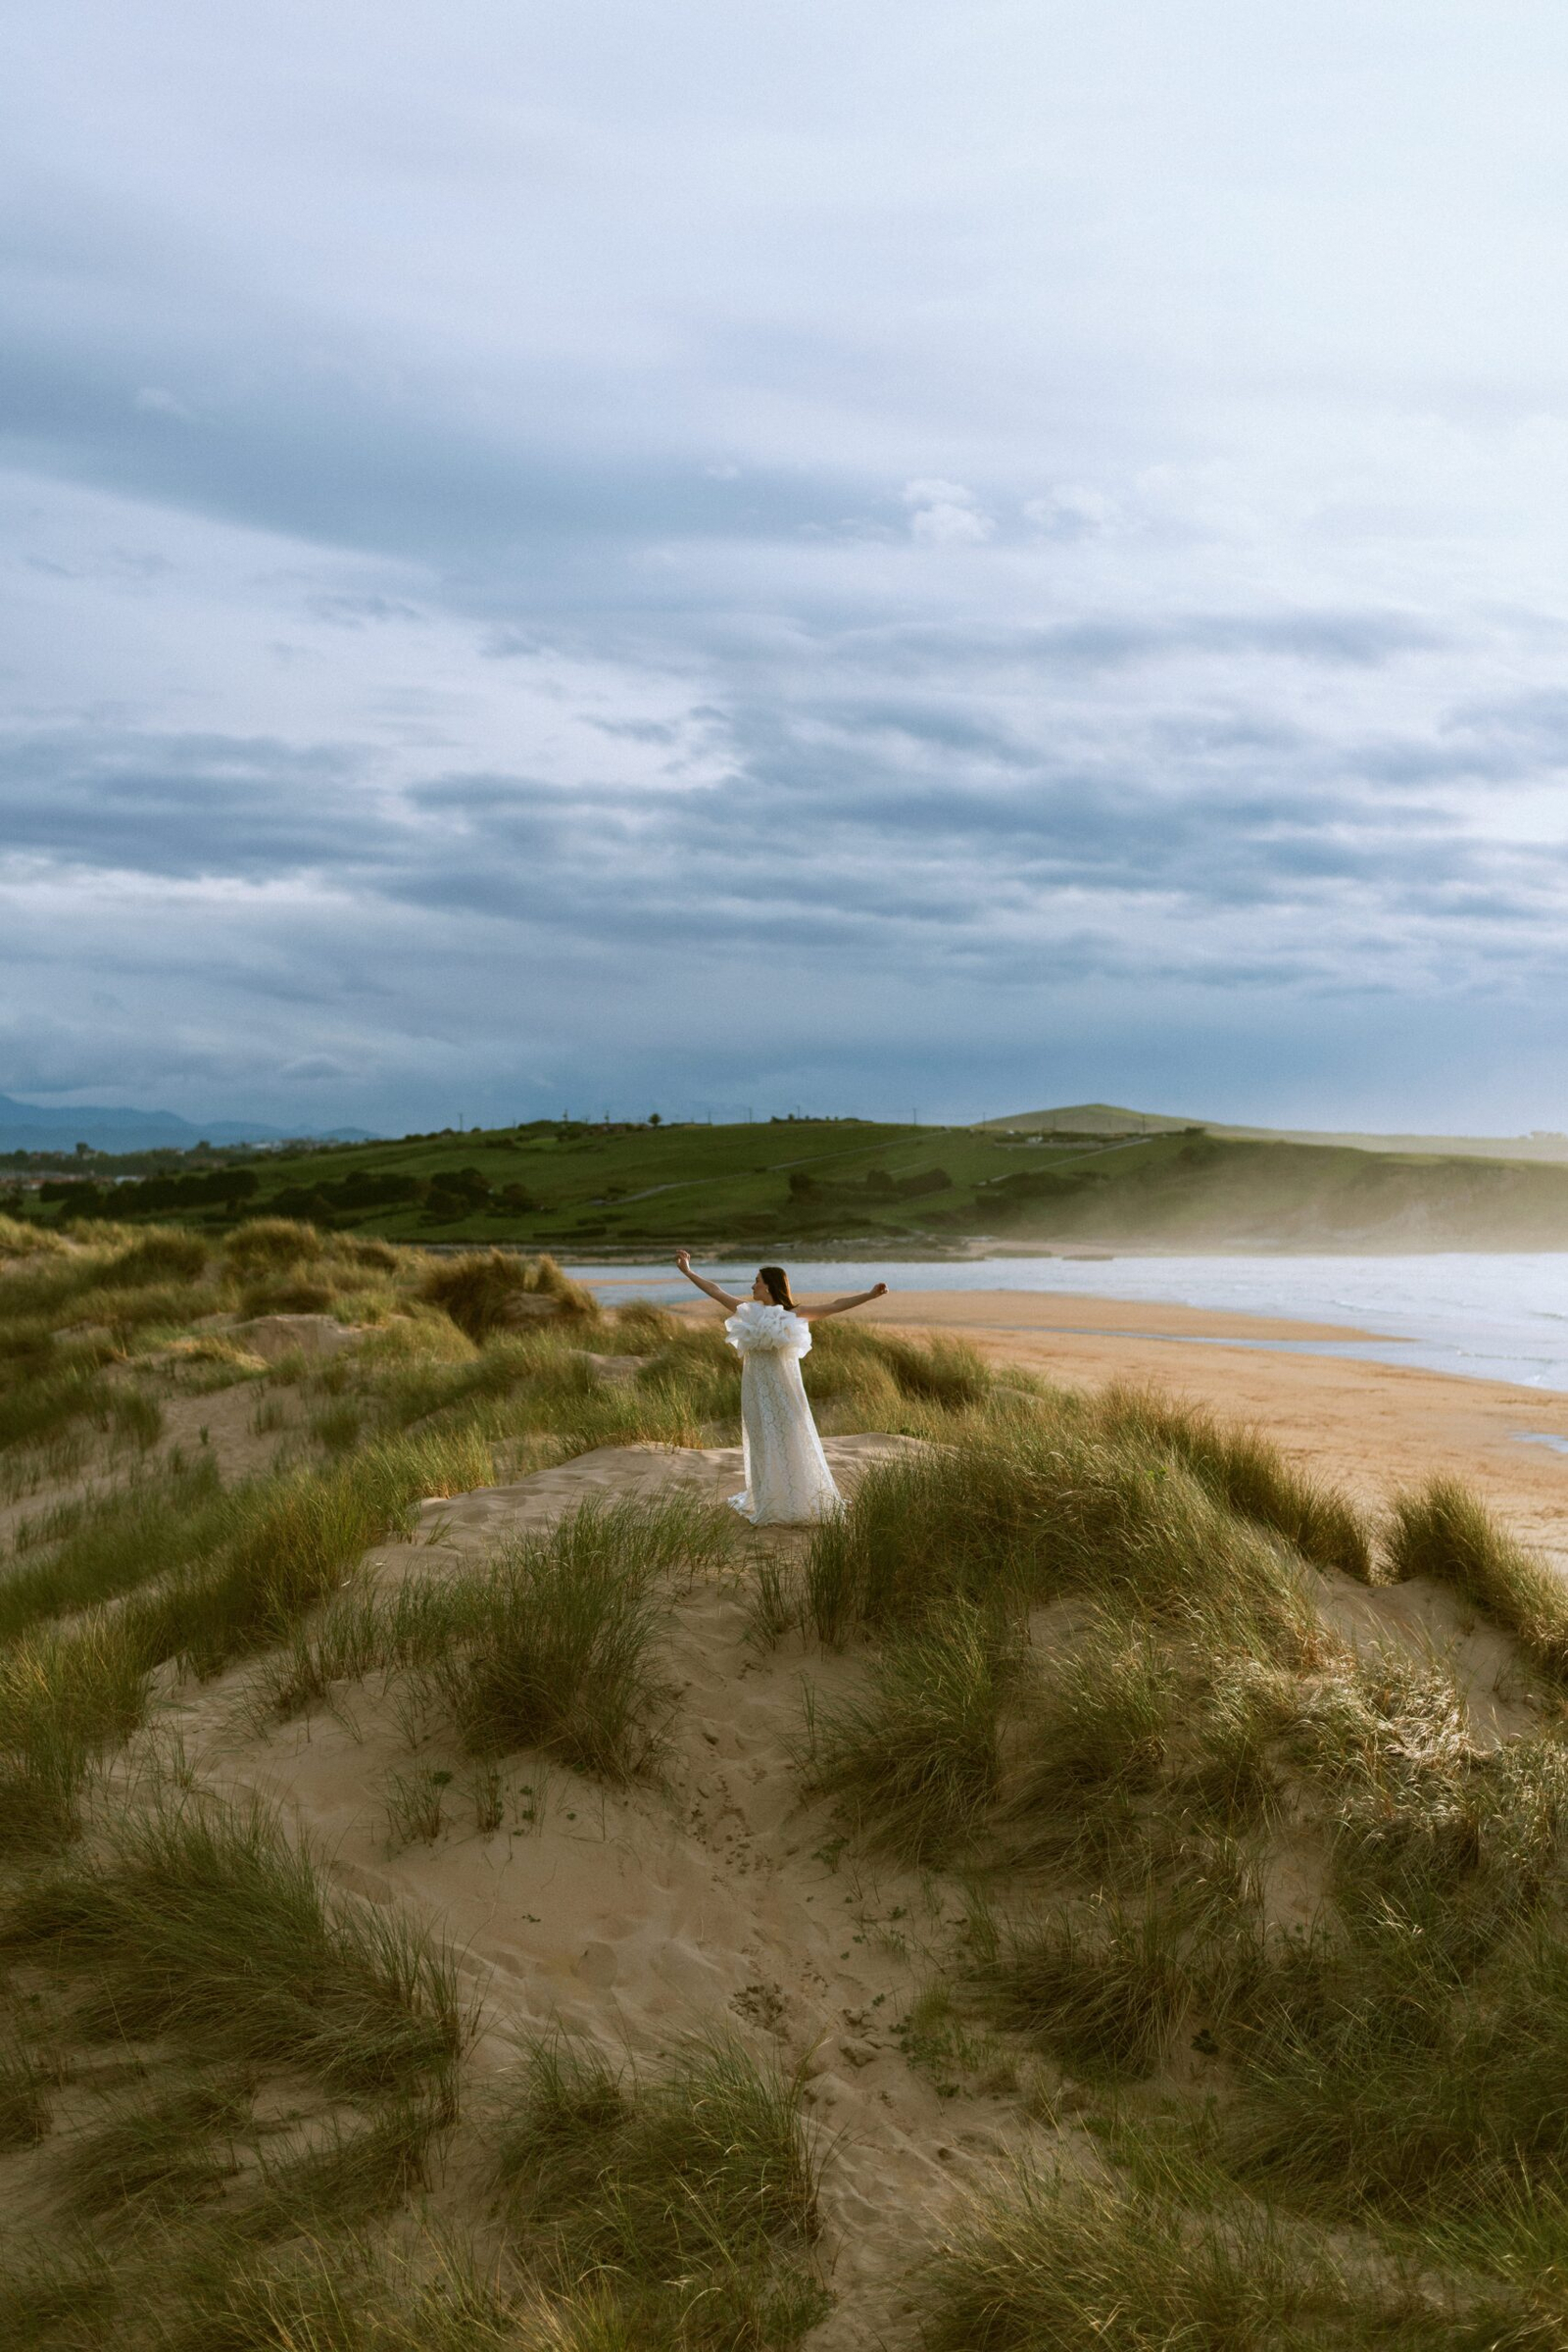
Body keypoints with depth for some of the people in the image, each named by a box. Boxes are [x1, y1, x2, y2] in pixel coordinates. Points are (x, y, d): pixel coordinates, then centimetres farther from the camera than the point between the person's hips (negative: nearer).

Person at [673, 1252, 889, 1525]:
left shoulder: (793, 1315, -5)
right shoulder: (748, 1313, 5)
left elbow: (835, 1307, -9)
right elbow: (716, 1291, 12)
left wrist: (870, 1295, -17)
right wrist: (688, 1272, 15)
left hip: (783, 1390, -3)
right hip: (757, 1391, 3)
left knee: (790, 1443, -1)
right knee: (762, 1446, 10)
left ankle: (796, 1504, 11)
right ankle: (766, 1507, 21)